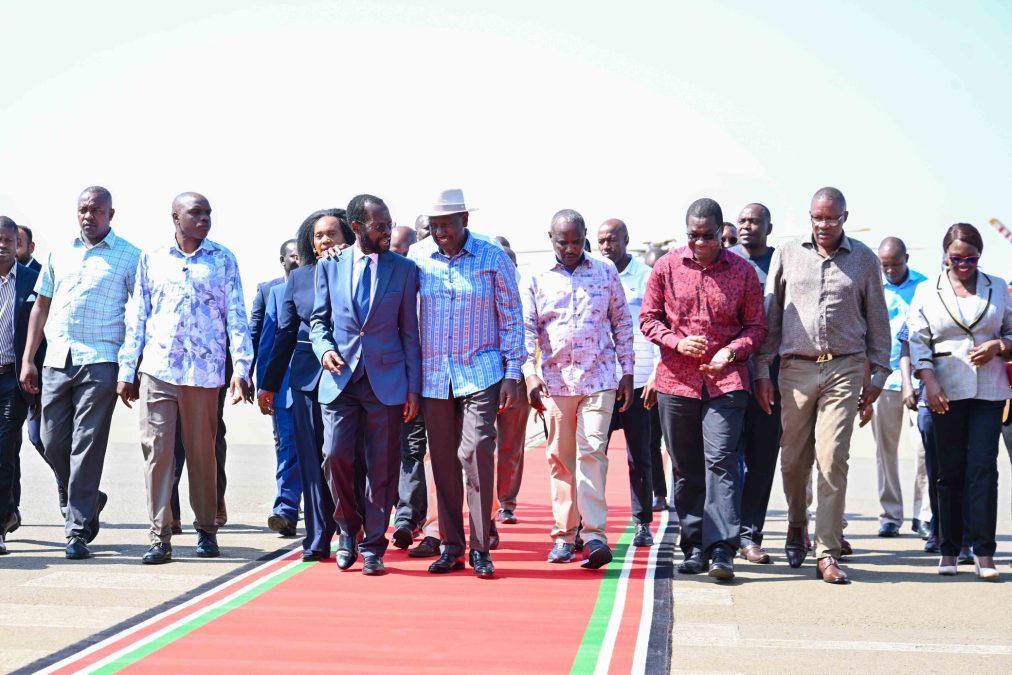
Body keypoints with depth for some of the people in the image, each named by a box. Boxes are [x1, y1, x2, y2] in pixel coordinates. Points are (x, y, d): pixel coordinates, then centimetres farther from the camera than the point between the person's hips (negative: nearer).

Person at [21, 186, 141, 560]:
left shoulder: (129, 256, 3)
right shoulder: (59, 254, 16)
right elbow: (41, 306, 19)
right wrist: (28, 360, 12)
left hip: (100, 363, -5)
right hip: (57, 361, 5)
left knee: (87, 446, -6)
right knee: (53, 442, 6)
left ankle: (79, 530, 0)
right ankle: (88, 500, 30)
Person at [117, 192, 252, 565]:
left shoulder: (223, 260, 5)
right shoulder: (152, 259, 9)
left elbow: (236, 316, 3)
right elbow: (137, 317, 10)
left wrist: (241, 368, -6)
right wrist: (127, 371, 7)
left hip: (204, 371, -1)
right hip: (157, 369, 1)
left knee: (202, 452, 6)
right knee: (157, 450, -2)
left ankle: (206, 530, 19)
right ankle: (159, 538, 2)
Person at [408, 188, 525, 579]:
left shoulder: (493, 258, -2)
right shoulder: (417, 257, 3)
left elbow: (511, 318, 1)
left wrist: (512, 374, -3)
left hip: (480, 373, -3)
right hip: (433, 375, 3)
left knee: (476, 453, -12)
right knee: (443, 459, 6)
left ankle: (480, 549, -5)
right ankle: (451, 547, 15)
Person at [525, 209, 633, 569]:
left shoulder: (605, 272, 6)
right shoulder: (537, 280, 6)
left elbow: (622, 323, 10)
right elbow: (527, 330, 4)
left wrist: (627, 371, 6)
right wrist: (530, 375, -7)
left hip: (600, 378, -1)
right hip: (555, 380, 1)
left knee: (592, 451, -11)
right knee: (560, 457, 6)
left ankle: (594, 533, -12)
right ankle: (564, 534, 13)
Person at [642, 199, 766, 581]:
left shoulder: (743, 271, 3)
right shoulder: (667, 267, 5)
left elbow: (756, 325, 6)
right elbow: (648, 318, 8)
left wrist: (733, 350, -13)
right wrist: (676, 342, -10)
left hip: (726, 381, -2)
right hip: (676, 381, 2)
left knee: (720, 461, -13)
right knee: (686, 470, 8)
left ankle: (722, 550, -15)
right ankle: (695, 548, 17)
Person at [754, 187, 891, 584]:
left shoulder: (864, 260, 8)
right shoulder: (787, 255, 8)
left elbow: (877, 320, 12)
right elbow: (769, 316, 10)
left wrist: (878, 373, 7)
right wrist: (762, 370, 5)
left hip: (845, 369, -1)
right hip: (795, 368, 1)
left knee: (832, 459, -9)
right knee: (793, 459, 6)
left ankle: (827, 553, -6)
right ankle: (797, 526, 33)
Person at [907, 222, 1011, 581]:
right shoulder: (927, 292, 6)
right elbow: (917, 341, 2)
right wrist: (929, 383, -10)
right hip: (946, 391, 0)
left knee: (983, 467, -8)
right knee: (950, 470, 4)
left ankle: (983, 552, -6)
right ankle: (949, 550, 11)